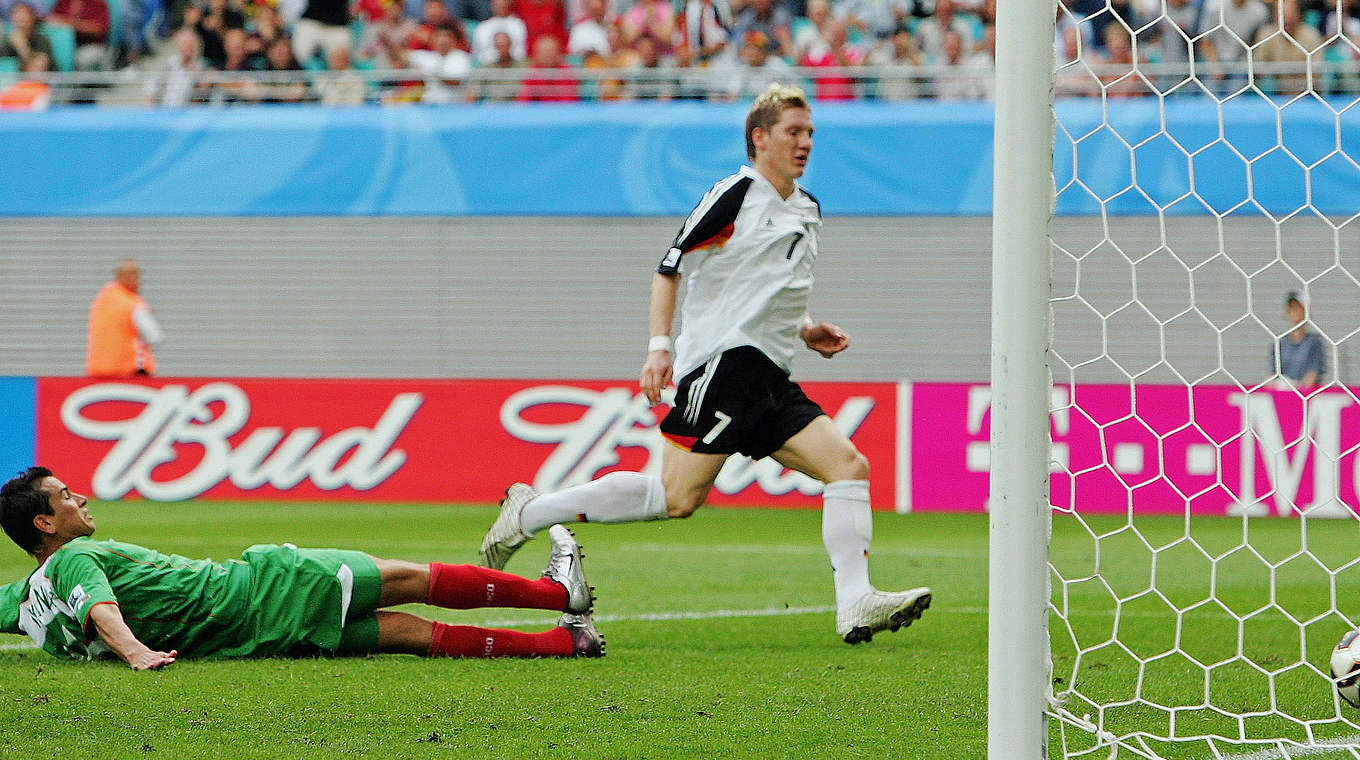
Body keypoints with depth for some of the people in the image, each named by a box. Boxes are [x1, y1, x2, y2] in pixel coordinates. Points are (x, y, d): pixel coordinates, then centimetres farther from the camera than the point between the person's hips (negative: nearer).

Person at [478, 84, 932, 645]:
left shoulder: (807, 209, 20)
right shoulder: (735, 194, -5)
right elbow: (669, 270, -5)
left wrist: (804, 332, 16)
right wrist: (659, 346, -15)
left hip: (769, 377, 8)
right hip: (722, 362, -8)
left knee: (849, 467, -7)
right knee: (678, 497, -15)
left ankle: (855, 605, -14)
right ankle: (529, 513, -4)